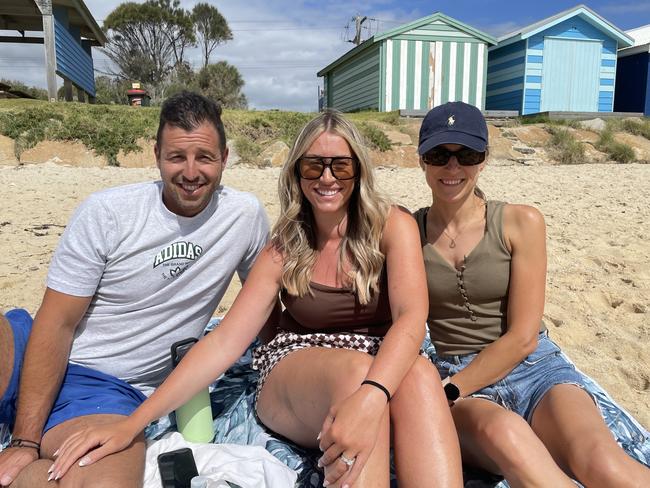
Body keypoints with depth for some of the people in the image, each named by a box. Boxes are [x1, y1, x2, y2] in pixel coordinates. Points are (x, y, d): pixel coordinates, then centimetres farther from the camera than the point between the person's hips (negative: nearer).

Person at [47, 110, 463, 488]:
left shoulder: (393, 226, -2)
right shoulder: (284, 249, 2)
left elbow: (412, 317, -19)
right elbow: (225, 340, -4)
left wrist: (371, 395, -41)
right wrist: (134, 424, -13)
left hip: (383, 377, 0)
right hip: (292, 381, 0)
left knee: (420, 374, -35)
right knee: (354, 368, -35)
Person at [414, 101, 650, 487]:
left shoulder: (521, 223, 0)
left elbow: (523, 336, -4)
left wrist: (447, 391, -11)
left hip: (536, 369, 1)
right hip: (453, 381, 0)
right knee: (502, 431, -36)